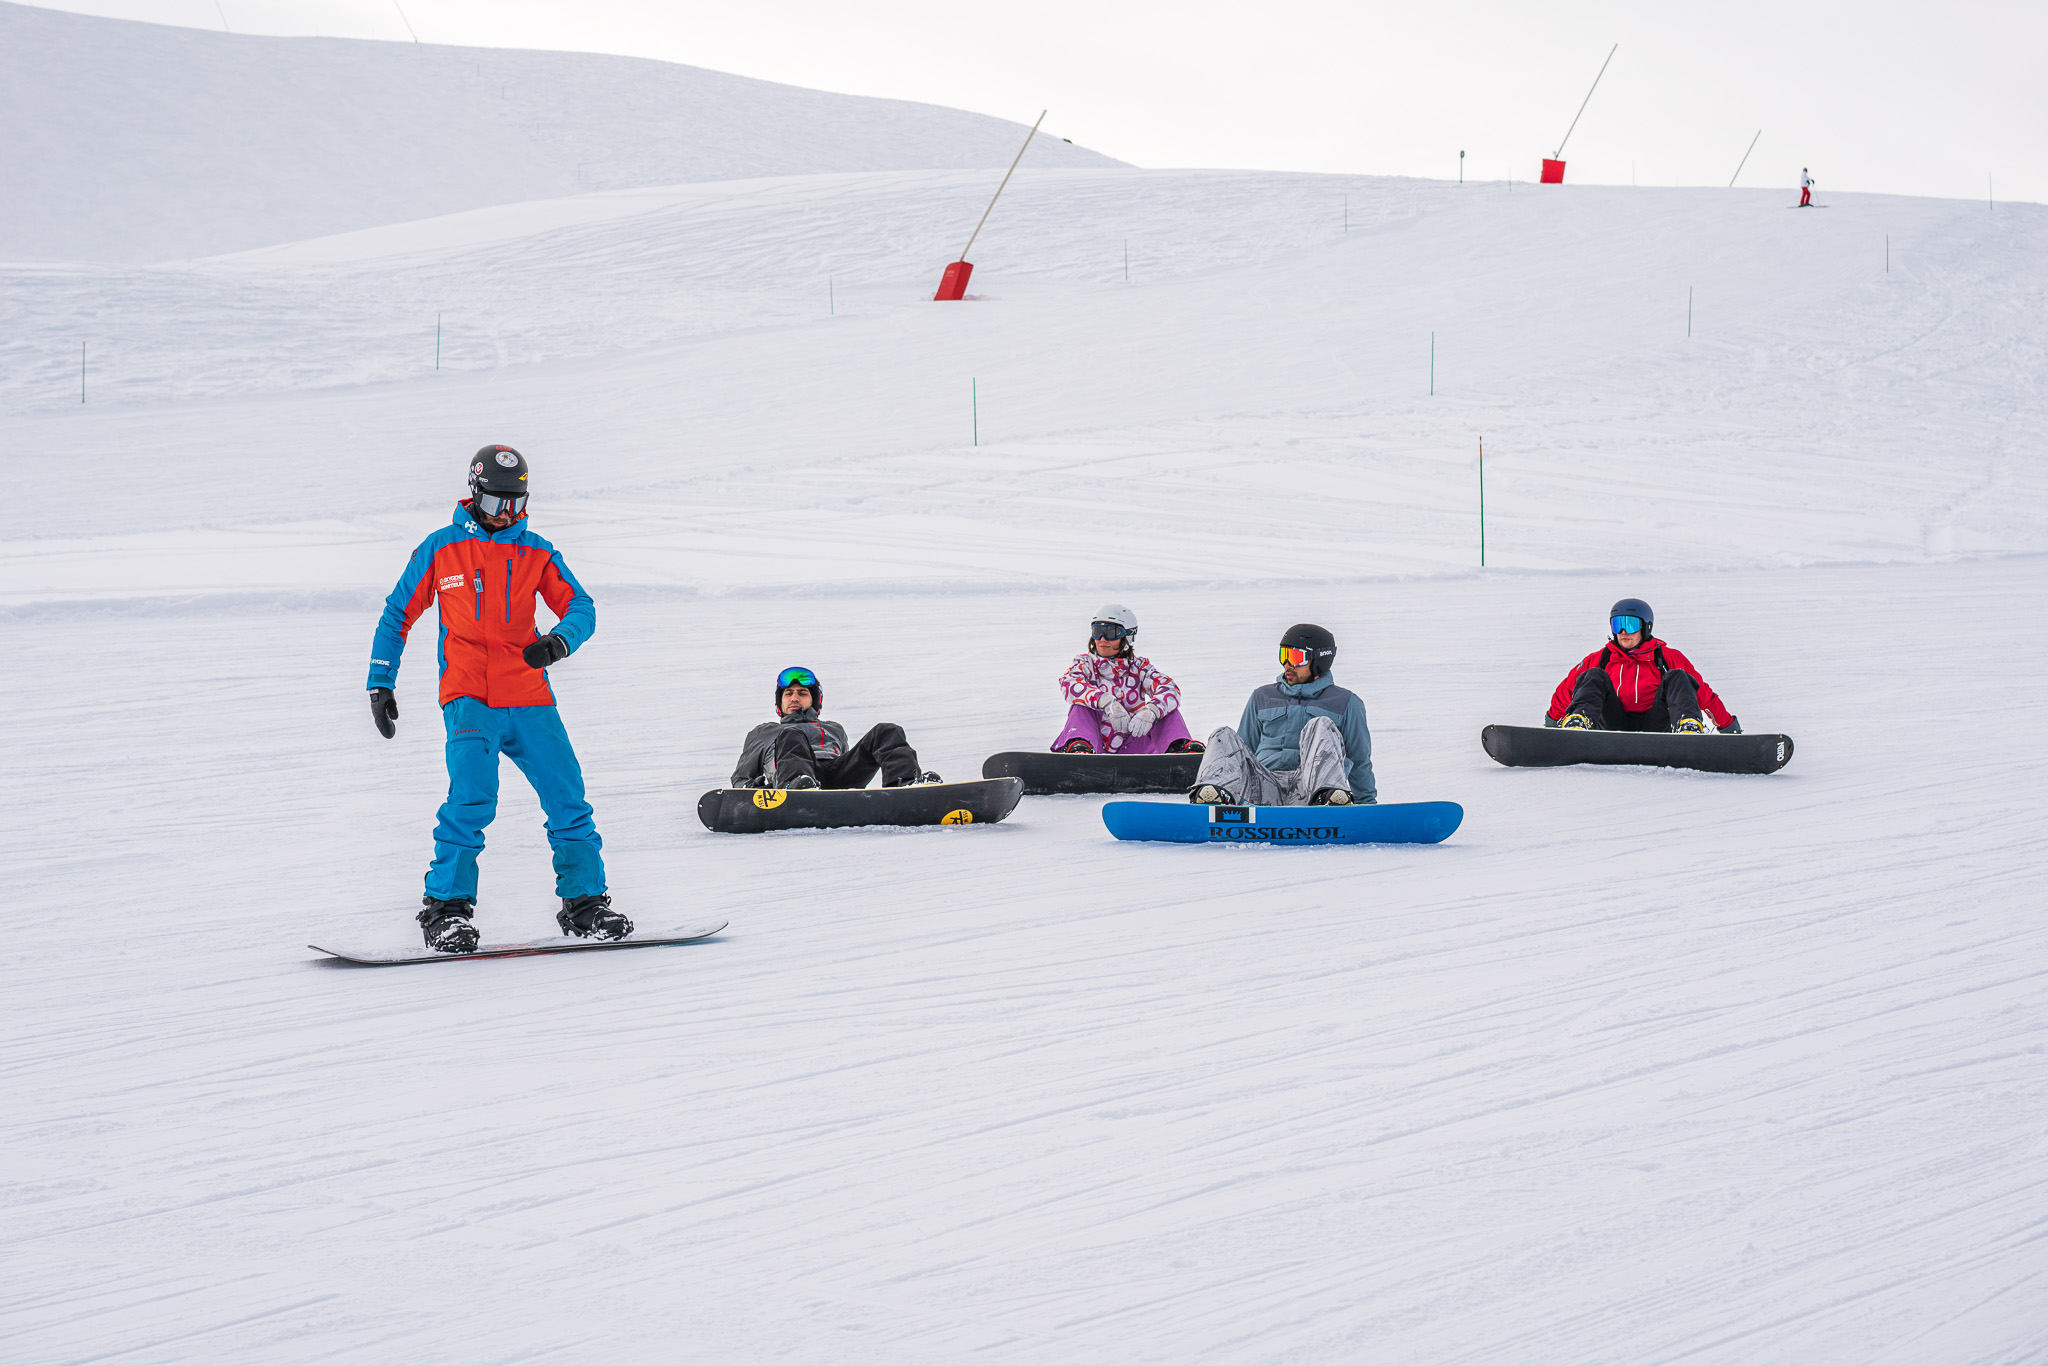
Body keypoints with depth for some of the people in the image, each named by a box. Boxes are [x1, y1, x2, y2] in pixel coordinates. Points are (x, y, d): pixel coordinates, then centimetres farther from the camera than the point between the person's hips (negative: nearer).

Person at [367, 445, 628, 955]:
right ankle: (446, 907, -15)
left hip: (529, 700, 3)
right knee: (472, 794, -22)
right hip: (469, 697, -3)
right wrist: (380, 683, 6)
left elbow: (580, 607, 5)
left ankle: (585, 903, 12)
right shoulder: (440, 549, 6)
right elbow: (398, 615, 12)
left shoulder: (537, 553, 11)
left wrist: (560, 640, -18)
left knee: (567, 798, -1)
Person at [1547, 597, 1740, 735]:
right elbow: (1567, 691, 22)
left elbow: (1703, 694, 14)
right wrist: (1552, 722, 14)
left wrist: (1730, 728, 12)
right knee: (1594, 677, -16)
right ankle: (1578, 723, -48)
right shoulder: (1599, 659, 21)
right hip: (1615, 726, 1)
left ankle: (1689, 727, -46)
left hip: (1654, 725, -1)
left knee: (1677, 677, -16)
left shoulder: (1668, 658, 17)